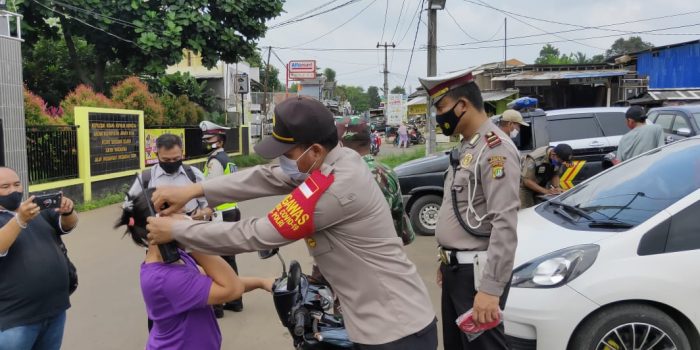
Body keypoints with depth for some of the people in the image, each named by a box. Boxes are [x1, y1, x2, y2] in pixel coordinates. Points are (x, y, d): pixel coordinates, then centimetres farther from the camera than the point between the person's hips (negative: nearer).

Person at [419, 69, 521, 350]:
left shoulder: (495, 149, -18)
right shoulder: (466, 146, 13)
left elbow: (505, 225, -25)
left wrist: (490, 288, -27)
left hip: (477, 271, -9)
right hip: (456, 269, 9)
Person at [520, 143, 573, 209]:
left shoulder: (560, 159, -17)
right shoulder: (535, 159, -34)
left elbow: (556, 175, -1)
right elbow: (527, 181, -28)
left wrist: (557, 187, -20)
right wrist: (546, 191, -32)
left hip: (542, 186, 5)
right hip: (526, 187, -5)